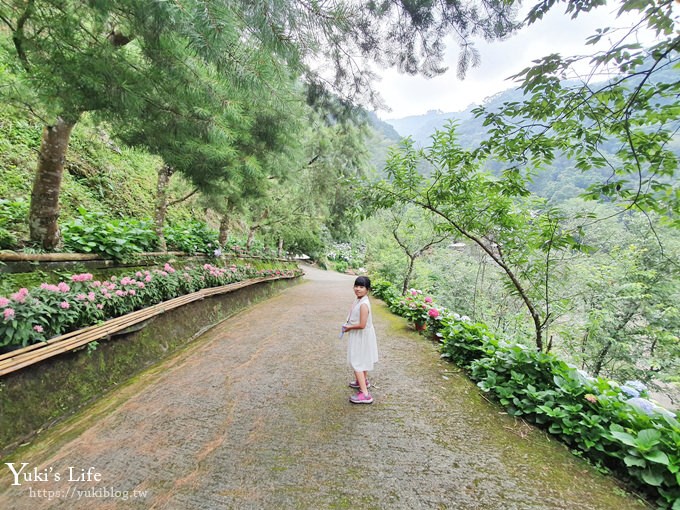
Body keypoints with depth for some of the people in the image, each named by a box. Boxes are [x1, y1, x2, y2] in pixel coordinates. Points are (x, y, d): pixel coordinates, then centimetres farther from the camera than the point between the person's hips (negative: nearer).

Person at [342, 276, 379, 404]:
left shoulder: (363, 304, -29)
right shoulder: (359, 300, 0)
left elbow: (362, 325, -30)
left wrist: (349, 328, -16)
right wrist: (348, 325, 1)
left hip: (361, 336, -10)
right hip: (360, 336, 10)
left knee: (357, 363, -4)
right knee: (363, 360, 26)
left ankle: (365, 394, 1)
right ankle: (364, 381, 47)